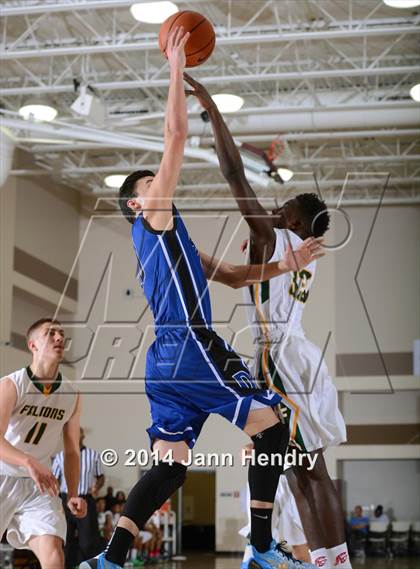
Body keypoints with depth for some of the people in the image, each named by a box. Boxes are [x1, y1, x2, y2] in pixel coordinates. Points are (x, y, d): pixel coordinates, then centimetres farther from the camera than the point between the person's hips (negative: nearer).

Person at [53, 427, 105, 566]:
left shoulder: (93, 455, 6)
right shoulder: (61, 456, 6)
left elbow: (101, 476, 12)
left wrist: (97, 487, -10)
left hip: (86, 501, -1)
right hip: (66, 501, 1)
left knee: (89, 539, -4)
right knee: (65, 539, 4)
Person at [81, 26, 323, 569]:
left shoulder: (168, 240, 30)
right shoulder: (154, 215, 4)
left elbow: (232, 276, 30)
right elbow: (175, 137, -5)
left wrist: (285, 265, 18)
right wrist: (177, 68, 0)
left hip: (169, 356, 9)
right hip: (192, 347, -9)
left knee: (170, 464, 0)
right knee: (272, 426, -4)